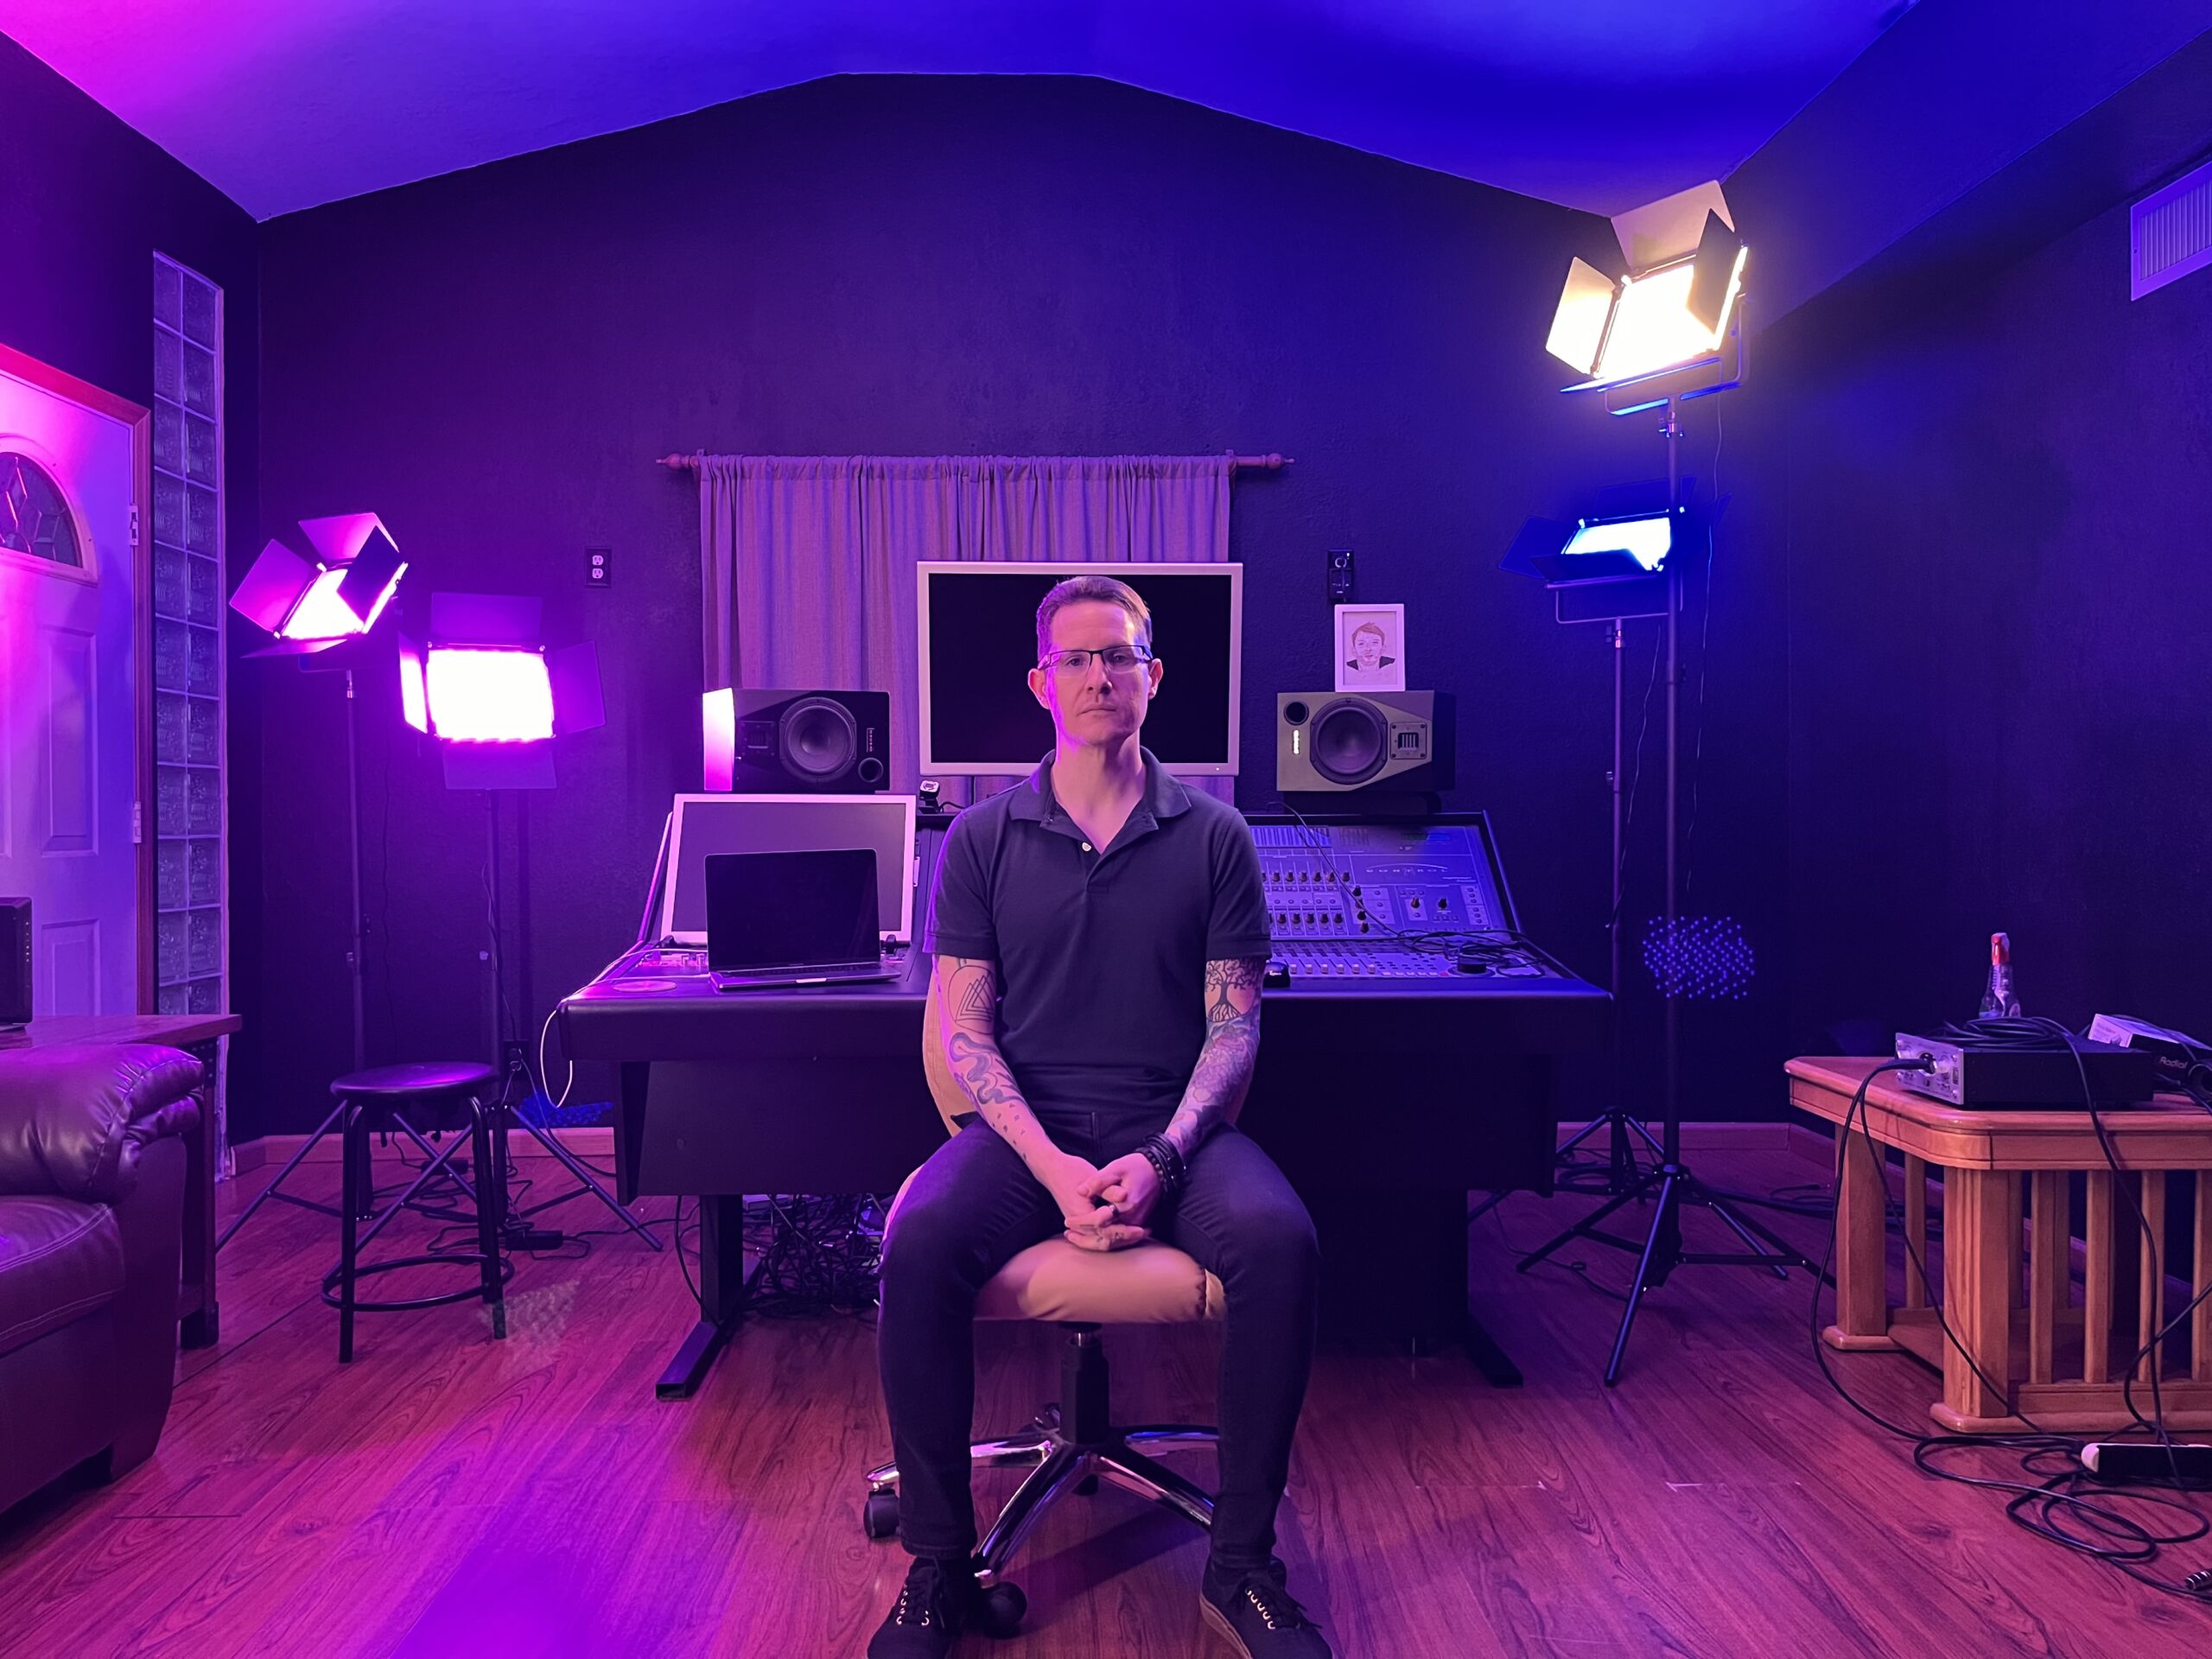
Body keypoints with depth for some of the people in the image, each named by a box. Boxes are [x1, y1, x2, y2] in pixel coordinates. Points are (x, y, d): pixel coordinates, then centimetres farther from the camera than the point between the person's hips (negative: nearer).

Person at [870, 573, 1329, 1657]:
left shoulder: (1214, 838, 5)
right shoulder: (982, 838, 5)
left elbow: (1234, 1026, 3)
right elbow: (964, 1030, 1)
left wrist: (1163, 1157, -15)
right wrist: (1054, 1167, -15)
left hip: (1173, 1129, 0)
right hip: (1026, 1128, 0)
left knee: (1281, 1244, -29)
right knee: (920, 1248, -30)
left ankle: (1241, 1563, -9)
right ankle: (939, 1564, -9)